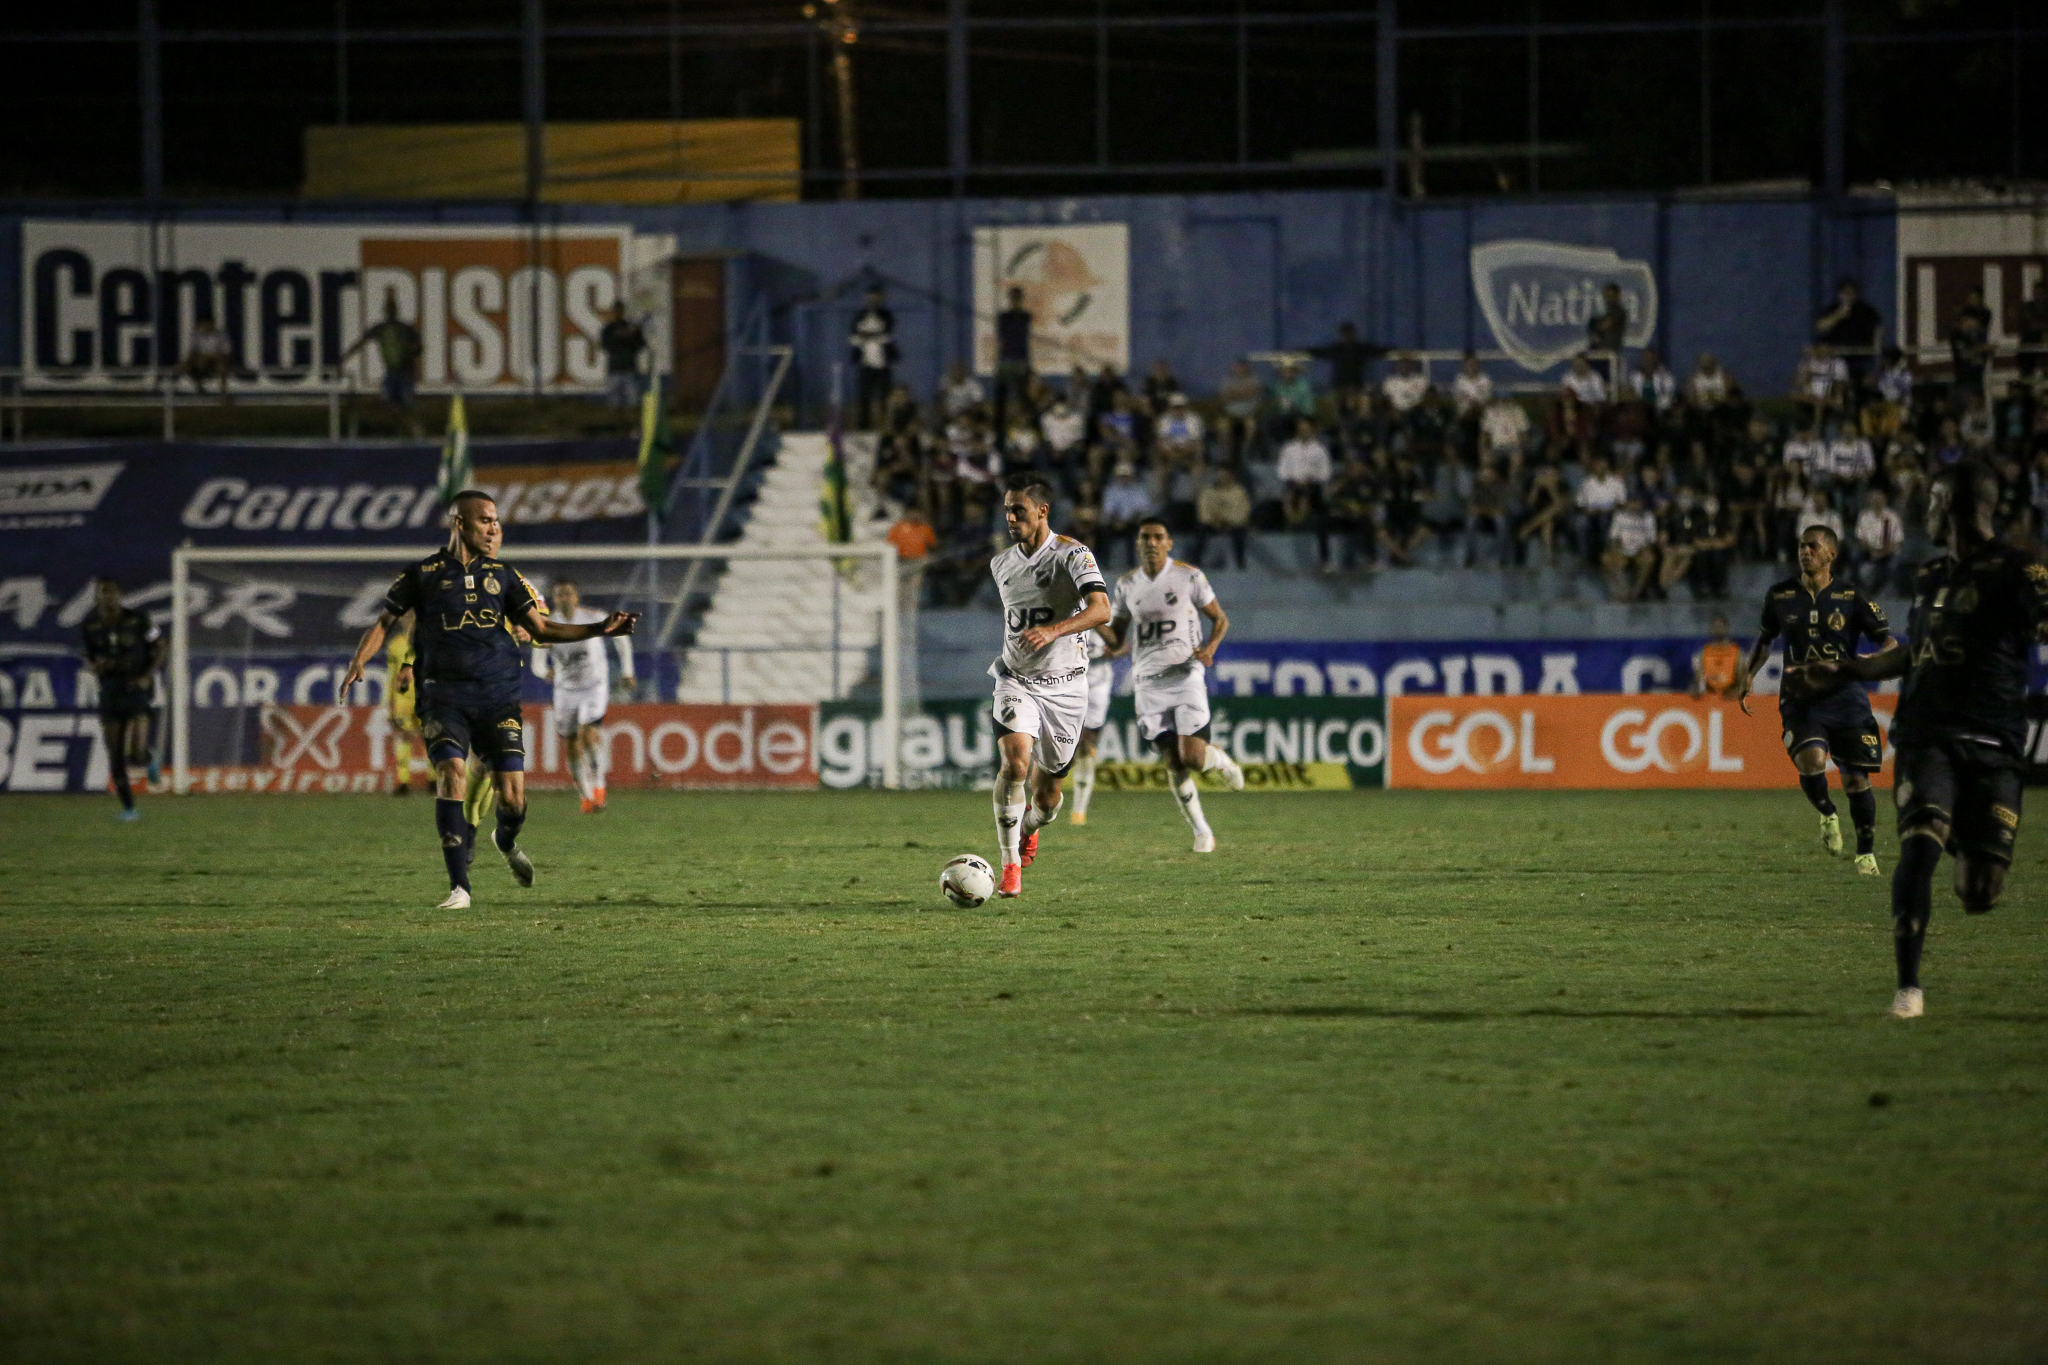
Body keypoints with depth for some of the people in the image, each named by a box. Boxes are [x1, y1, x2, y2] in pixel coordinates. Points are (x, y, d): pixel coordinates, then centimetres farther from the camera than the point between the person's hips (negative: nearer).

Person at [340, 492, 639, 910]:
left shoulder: (502, 576, 10)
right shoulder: (425, 574, 2)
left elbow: (540, 628, 13)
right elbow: (385, 622, 8)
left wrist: (599, 629, 3)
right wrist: (357, 663, -8)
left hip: (498, 698, 2)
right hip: (444, 697, -2)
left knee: (512, 799, -4)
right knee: (451, 773, -24)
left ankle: (507, 842, 35)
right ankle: (459, 887, -17)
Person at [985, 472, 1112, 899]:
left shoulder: (1071, 555, -12)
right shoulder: (1001, 565, 6)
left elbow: (1101, 609, -27)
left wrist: (1053, 630, -42)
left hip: (1064, 687, -2)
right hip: (1016, 682, 2)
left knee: (1046, 798, 6)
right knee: (1015, 762, -26)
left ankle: (1028, 828, 44)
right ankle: (1010, 865, -19)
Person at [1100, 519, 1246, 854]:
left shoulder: (1189, 577, -2)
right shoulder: (1127, 585, 8)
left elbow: (1220, 619, 7)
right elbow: (1116, 640, 13)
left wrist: (1210, 648, -13)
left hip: (1185, 675, -3)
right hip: (1149, 682, 3)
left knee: (1192, 756, -15)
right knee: (1173, 762, -1)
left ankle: (1222, 760, 22)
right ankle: (1202, 832, 12)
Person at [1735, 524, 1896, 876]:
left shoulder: (1851, 598, -2)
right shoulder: (1780, 596, 6)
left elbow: (1889, 642, 1)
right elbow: (1764, 639, 21)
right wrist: (1749, 675, 6)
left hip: (1844, 698, -1)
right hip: (1800, 700, 1)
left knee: (1856, 780, -2)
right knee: (1810, 760, -25)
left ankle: (1866, 853, 17)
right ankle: (1827, 816, 6)